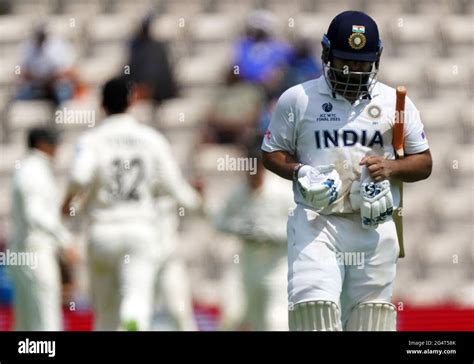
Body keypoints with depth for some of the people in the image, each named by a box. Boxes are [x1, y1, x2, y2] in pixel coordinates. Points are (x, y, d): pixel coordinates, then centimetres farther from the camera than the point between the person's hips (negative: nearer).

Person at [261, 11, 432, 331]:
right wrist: (299, 172, -8)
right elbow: (272, 153, 12)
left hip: (374, 228, 2)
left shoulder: (395, 103, 9)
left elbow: (424, 163, 12)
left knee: (370, 316, 1)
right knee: (314, 304, -18)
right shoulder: (297, 100, 5)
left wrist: (391, 167, -9)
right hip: (316, 221, -2)